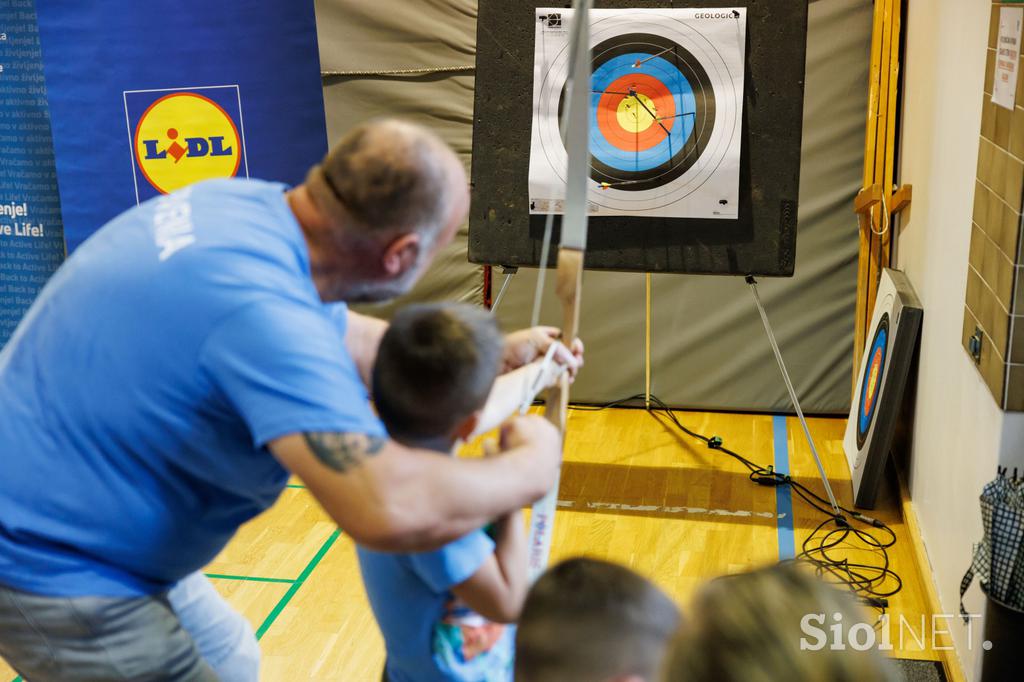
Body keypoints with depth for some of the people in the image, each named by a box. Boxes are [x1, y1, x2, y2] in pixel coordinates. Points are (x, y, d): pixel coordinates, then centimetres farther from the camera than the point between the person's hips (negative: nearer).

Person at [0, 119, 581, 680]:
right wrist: (531, 465, -24)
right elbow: (395, 508, -43)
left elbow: (351, 341, 11)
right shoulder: (264, 309, -34)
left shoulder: (246, 205, -7)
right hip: (50, 576, -9)